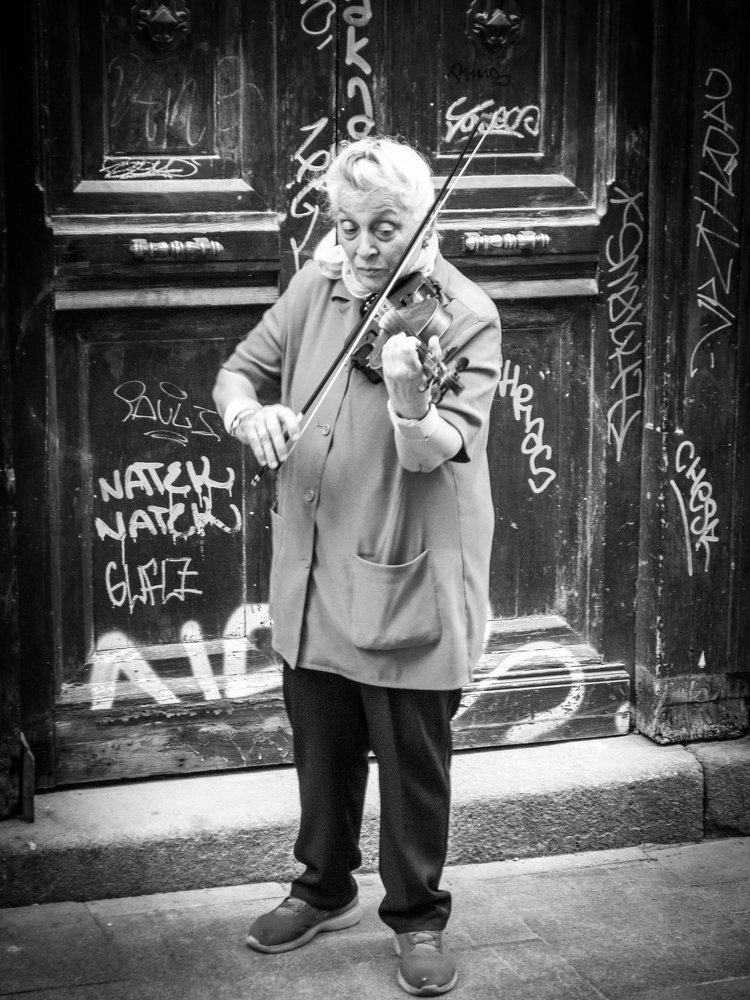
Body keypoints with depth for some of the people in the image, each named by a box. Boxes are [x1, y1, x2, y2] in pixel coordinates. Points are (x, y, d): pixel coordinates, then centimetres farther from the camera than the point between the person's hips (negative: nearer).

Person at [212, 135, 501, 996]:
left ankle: (418, 916, 25)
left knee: (413, 760, 7)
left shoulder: (466, 318, -12)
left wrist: (408, 400, -43)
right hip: (313, 574, 5)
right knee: (320, 747, 19)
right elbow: (239, 371, 8)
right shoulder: (316, 289, 3)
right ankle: (324, 888, 39)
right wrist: (248, 412, -15)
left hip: (409, 580, -5)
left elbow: (440, 452, -22)